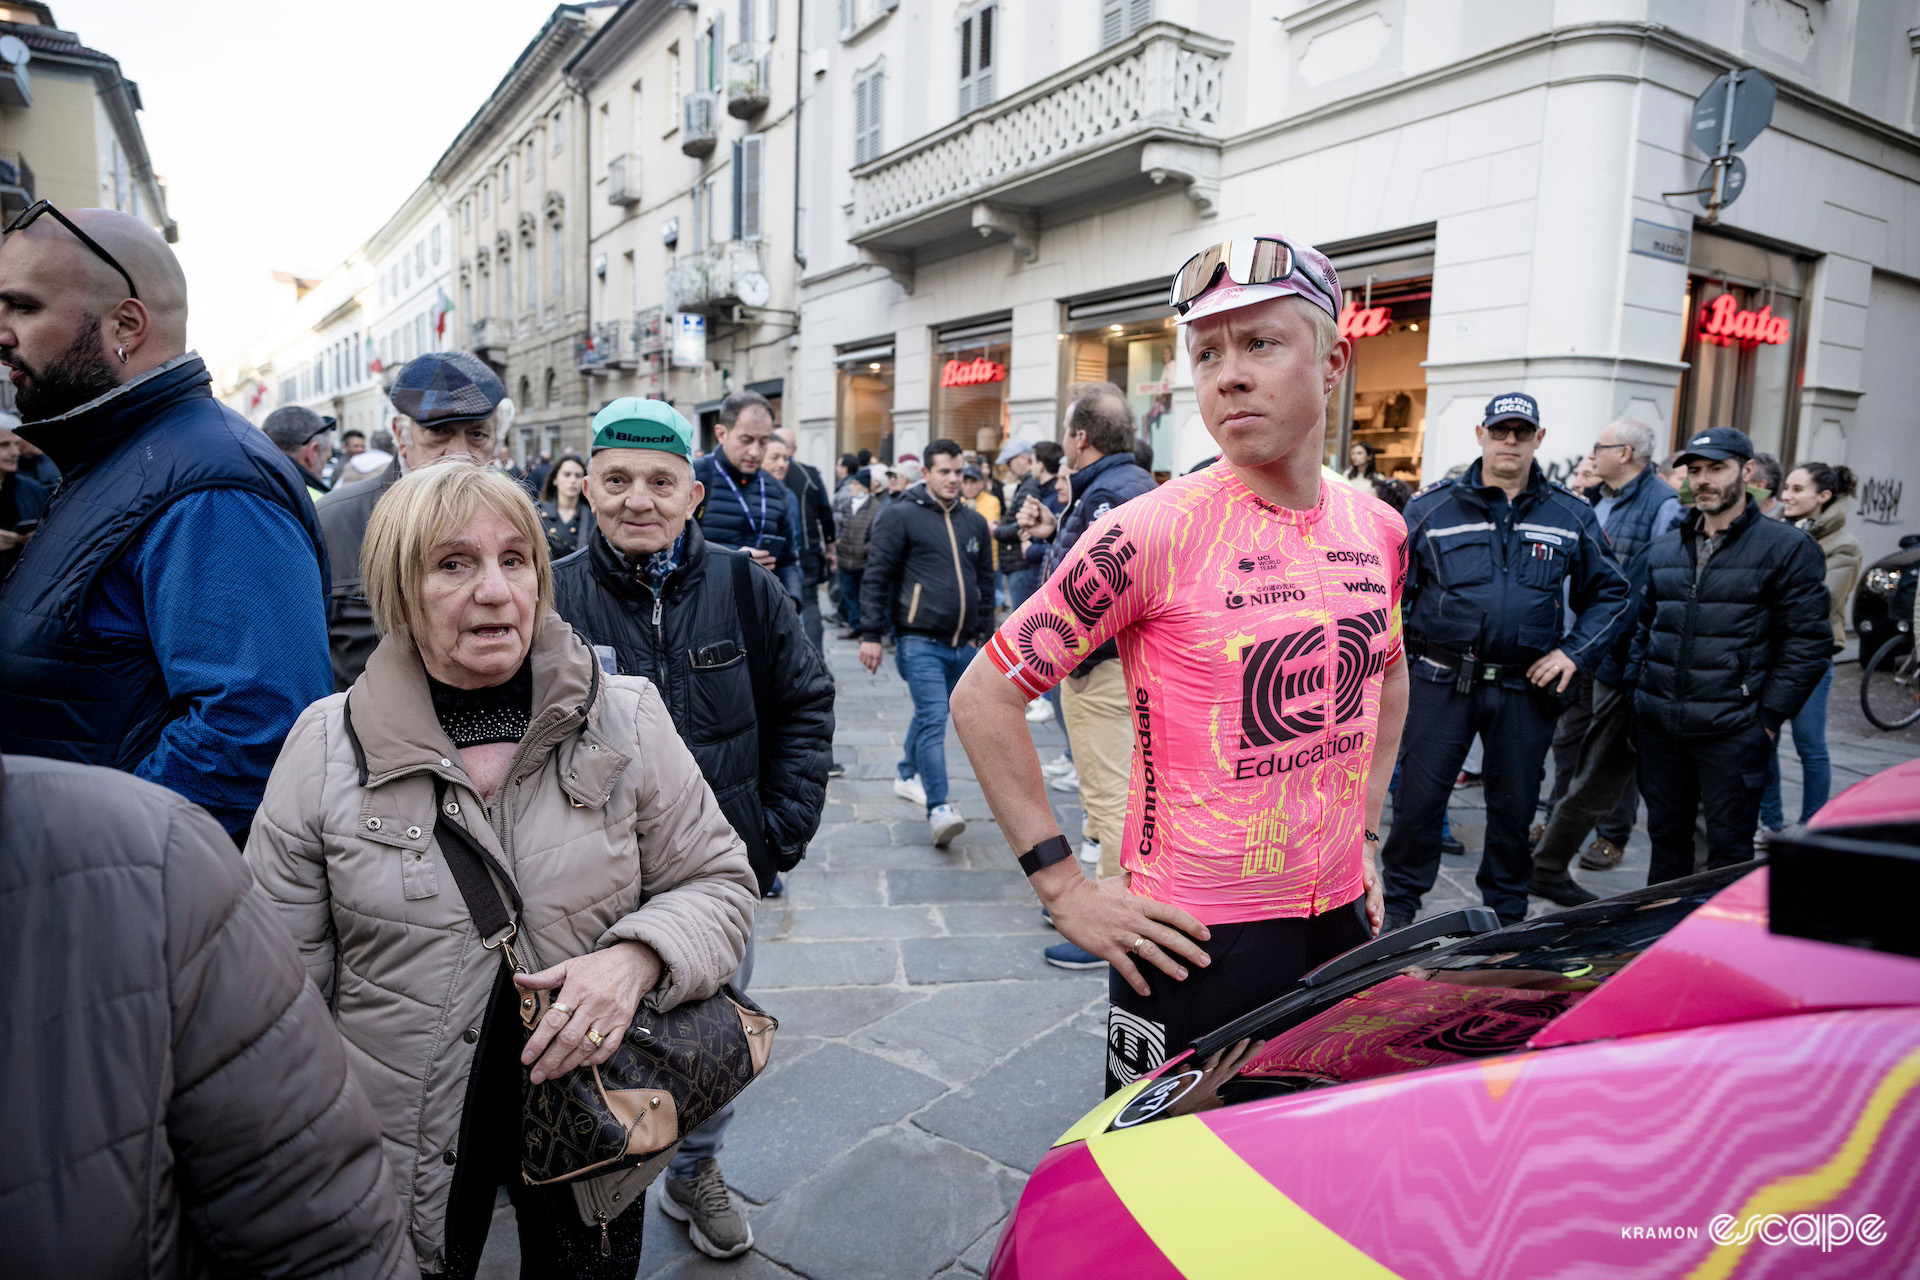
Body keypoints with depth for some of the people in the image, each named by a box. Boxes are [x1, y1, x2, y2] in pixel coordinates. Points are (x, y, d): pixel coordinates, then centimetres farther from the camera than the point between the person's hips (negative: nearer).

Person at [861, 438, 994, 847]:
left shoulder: (974, 522, 14)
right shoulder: (900, 516, -4)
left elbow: (985, 581, 22)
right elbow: (876, 577, -6)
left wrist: (983, 632, 20)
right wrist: (871, 634, -10)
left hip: (962, 644, 6)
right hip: (920, 641, -6)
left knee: (930, 714, 19)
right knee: (933, 718, -16)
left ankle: (907, 775, 41)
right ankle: (938, 809, -16)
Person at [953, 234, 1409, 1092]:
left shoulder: (1377, 529, 2)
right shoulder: (1154, 533, -18)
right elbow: (983, 698, -16)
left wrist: (1361, 833, 14)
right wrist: (1062, 886, -16)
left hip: (1342, 921, 6)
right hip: (1194, 938, -6)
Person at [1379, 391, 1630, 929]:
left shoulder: (1571, 515, 7)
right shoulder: (1432, 506, 1)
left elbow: (1609, 592, 14)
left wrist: (1574, 652, 0)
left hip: (1527, 687, 2)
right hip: (1443, 680, -2)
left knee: (1514, 808, 12)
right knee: (1419, 797, -1)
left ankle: (1506, 916, 29)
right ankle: (1398, 906, 16)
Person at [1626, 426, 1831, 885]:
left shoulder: (1787, 547, -4)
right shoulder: (1666, 548, 13)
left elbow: (1808, 642, -7)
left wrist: (1769, 717, -11)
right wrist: (1635, 695, 11)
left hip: (1732, 731, -5)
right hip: (1659, 727, 5)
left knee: (1729, 849, 4)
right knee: (1665, 837, 16)